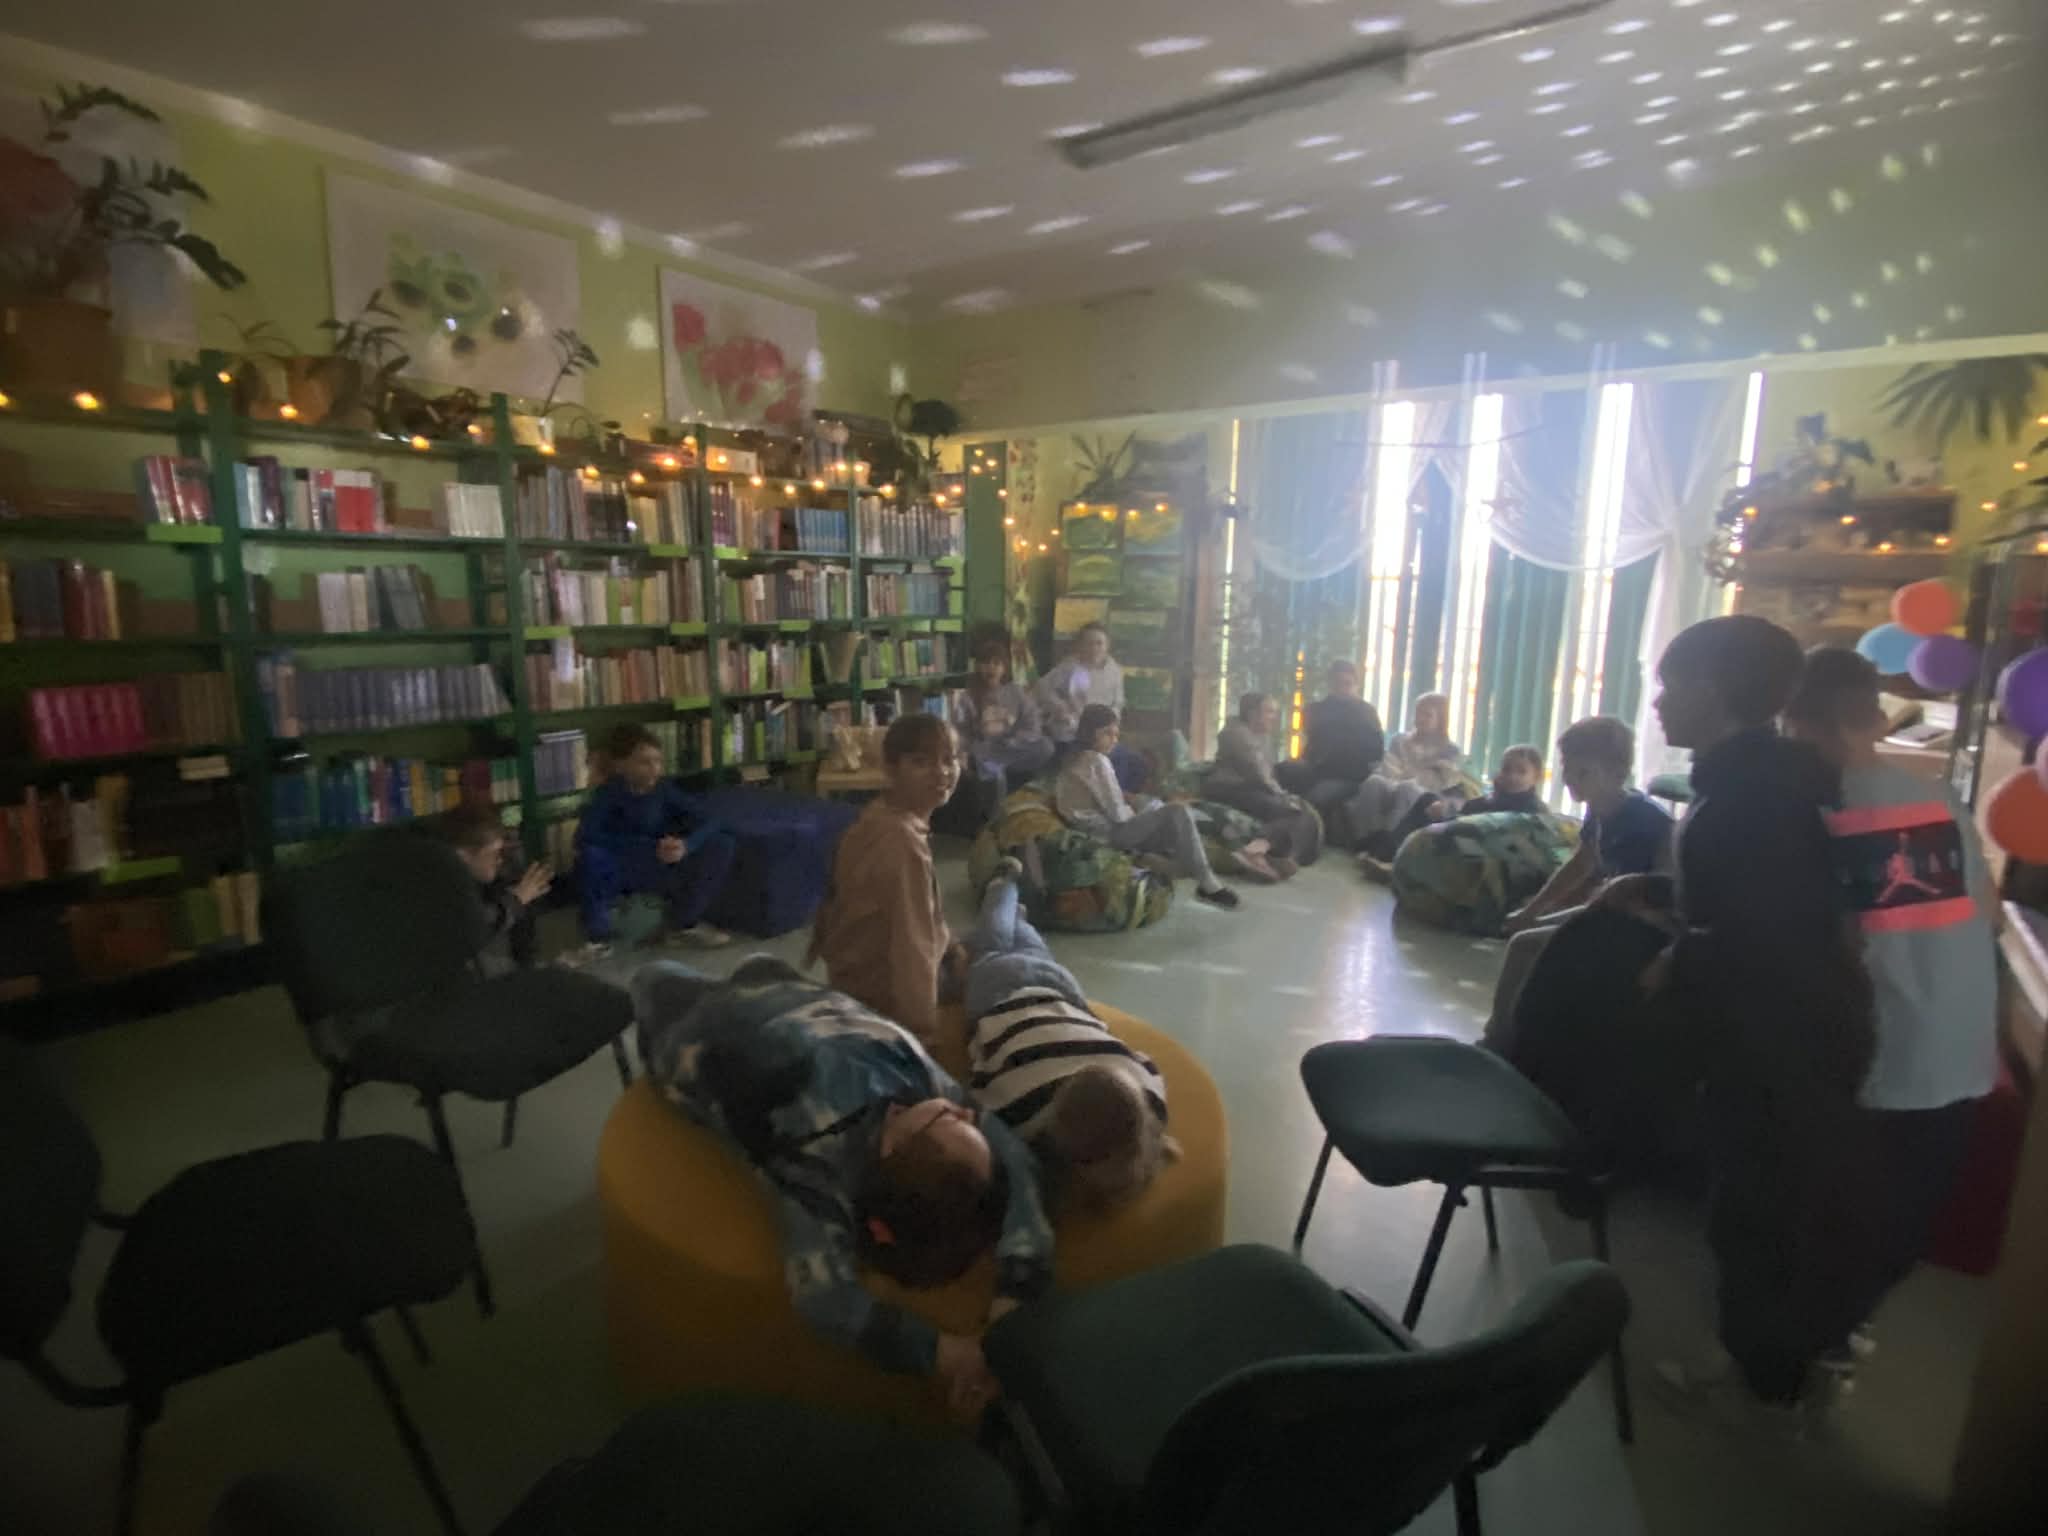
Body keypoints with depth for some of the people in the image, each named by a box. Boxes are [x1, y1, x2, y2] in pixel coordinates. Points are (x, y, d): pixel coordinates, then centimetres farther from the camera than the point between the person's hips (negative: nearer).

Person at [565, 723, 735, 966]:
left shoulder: (665, 787, -9)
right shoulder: (608, 793, -16)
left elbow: (707, 821, -14)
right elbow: (585, 836, -31)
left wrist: (685, 845, -36)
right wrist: (650, 848, -35)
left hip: (662, 869, 3)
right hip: (619, 872, -2)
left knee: (721, 845, -17)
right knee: (590, 857, -35)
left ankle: (684, 923, 0)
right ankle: (598, 939, -15)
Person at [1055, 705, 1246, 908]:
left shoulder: (1074, 761, 15)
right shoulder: (1096, 760, -14)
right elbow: (1117, 813, -17)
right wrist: (1136, 813, 3)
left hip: (1092, 833, 10)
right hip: (1106, 834, -10)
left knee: (1153, 804, 27)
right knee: (1179, 813, -16)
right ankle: (1207, 885, -12)